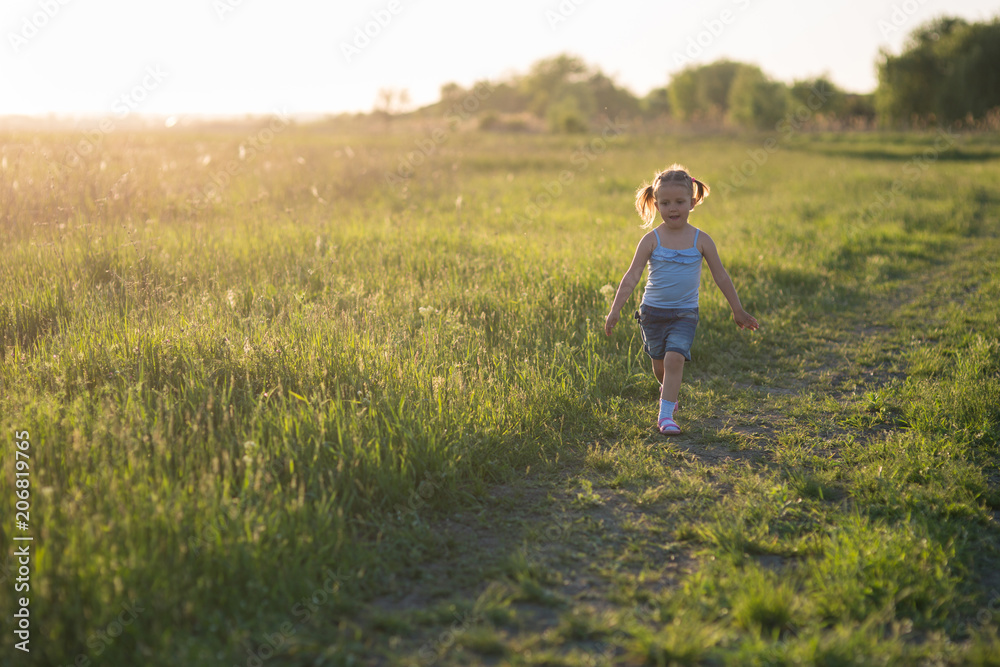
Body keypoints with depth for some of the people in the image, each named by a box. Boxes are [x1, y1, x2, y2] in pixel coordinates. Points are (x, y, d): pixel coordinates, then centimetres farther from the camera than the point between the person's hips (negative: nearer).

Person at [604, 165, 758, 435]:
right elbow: (632, 276, -9)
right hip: (653, 311, 1)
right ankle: (668, 390, 45)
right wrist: (615, 309, -16)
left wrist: (738, 311, 7)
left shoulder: (701, 240, -5)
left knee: (675, 358, -18)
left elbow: (721, 276, 3)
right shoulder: (652, 240, -7)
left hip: (685, 313, -1)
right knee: (659, 362, 13)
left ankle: (666, 415, -13)